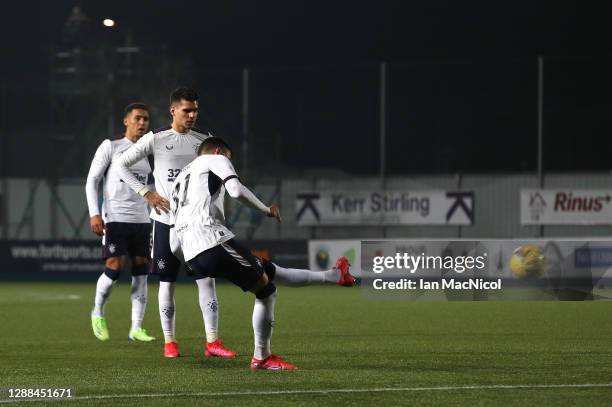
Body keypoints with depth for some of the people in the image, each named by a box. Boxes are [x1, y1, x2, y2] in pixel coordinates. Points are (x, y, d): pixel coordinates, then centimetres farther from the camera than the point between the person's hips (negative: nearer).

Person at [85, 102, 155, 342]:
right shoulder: (111, 147, 1)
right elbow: (92, 180, -2)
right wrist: (94, 213, -13)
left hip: (141, 220, 5)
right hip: (115, 219, -5)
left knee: (141, 272, -1)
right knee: (114, 269, -11)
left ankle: (136, 328, 1)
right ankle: (98, 313, 15)